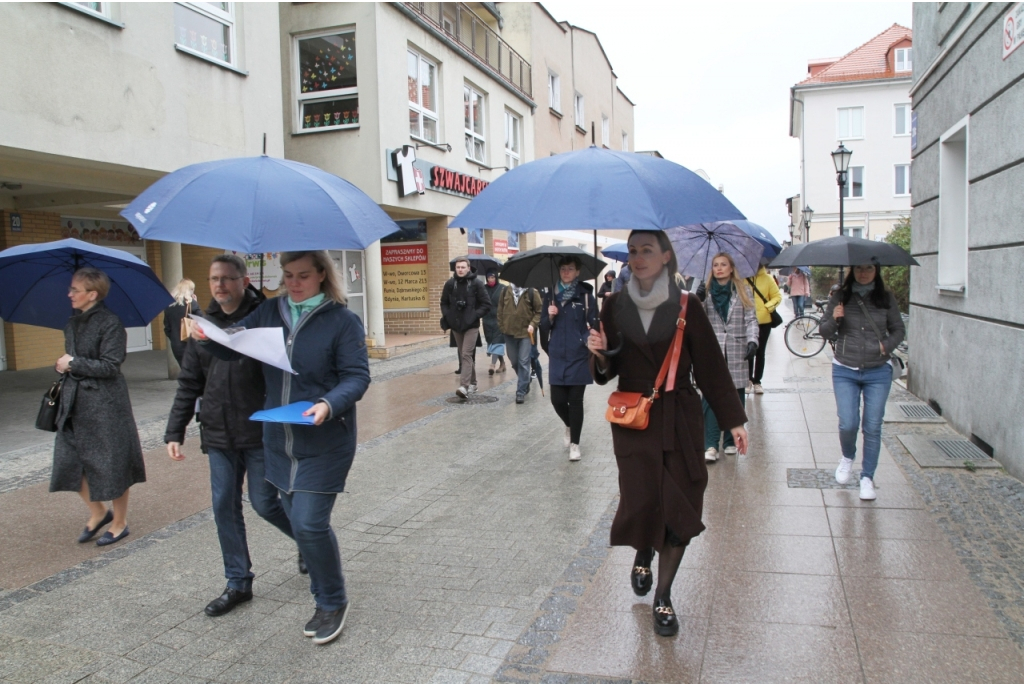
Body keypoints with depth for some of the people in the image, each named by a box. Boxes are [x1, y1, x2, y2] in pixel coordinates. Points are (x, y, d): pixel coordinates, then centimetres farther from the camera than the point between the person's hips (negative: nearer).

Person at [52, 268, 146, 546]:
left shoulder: (110, 323, -13)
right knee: (70, 461, 9)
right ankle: (97, 513, 29)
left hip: (105, 404, -8)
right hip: (75, 403, 8)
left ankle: (119, 523, 20)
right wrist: (63, 365, 3)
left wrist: (73, 364, -13)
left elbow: (110, 366, -18)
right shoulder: (73, 323, 11)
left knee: (111, 466, 3)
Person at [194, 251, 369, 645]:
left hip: (325, 443, -5)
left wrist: (329, 405, -30)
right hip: (279, 439, 6)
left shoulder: (342, 320, -9)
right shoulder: (271, 311, 6)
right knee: (299, 522, 13)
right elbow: (233, 345, 4)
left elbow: (357, 376, -12)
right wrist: (209, 335, -18)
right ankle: (324, 597, 33)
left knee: (309, 524, -7)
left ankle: (333, 602, 16)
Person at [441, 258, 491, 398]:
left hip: (471, 326, -4)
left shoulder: (476, 283, -6)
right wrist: (447, 315, -1)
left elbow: (486, 304, -3)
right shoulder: (450, 284, 4)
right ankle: (472, 383, 26)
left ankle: (464, 386, -18)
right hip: (456, 325, 5)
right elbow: (444, 303, 15)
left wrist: (475, 315, -14)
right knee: (463, 356, 13)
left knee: (466, 355, -13)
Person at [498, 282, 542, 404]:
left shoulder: (532, 292, -5)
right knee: (514, 361, 14)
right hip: (509, 332, 4)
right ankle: (525, 382, 37)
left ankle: (521, 391, -1)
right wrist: (501, 325, 7)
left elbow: (539, 311, -3)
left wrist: (533, 324, -14)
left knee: (524, 362, -6)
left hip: (526, 333, -4)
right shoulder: (506, 291, 5)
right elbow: (500, 308, 11)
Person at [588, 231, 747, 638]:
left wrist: (734, 421, 0)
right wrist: (599, 355, -16)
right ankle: (643, 554, 33)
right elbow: (606, 373, 6)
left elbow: (711, 366, 0)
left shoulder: (686, 307, -4)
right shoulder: (615, 306, 1)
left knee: (680, 505, 0)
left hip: (680, 419, 0)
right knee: (641, 500, -4)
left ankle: (663, 597, 17)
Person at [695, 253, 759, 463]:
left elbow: (751, 319, 3)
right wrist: (698, 301, -14)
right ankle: (710, 445, -4)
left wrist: (752, 341, -12)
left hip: (736, 353, 1)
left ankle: (731, 441, 20)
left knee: (736, 397, 5)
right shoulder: (706, 291, 8)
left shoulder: (743, 291, 7)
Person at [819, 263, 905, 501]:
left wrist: (888, 344, -10)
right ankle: (848, 457, 27)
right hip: (845, 371, 0)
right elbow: (824, 331, 1)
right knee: (848, 424, -6)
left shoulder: (886, 299, 0)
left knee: (873, 427, 3)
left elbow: (899, 329, 9)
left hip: (878, 372, 1)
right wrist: (834, 320, -19)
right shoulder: (839, 298, -1)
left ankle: (867, 478, 17)